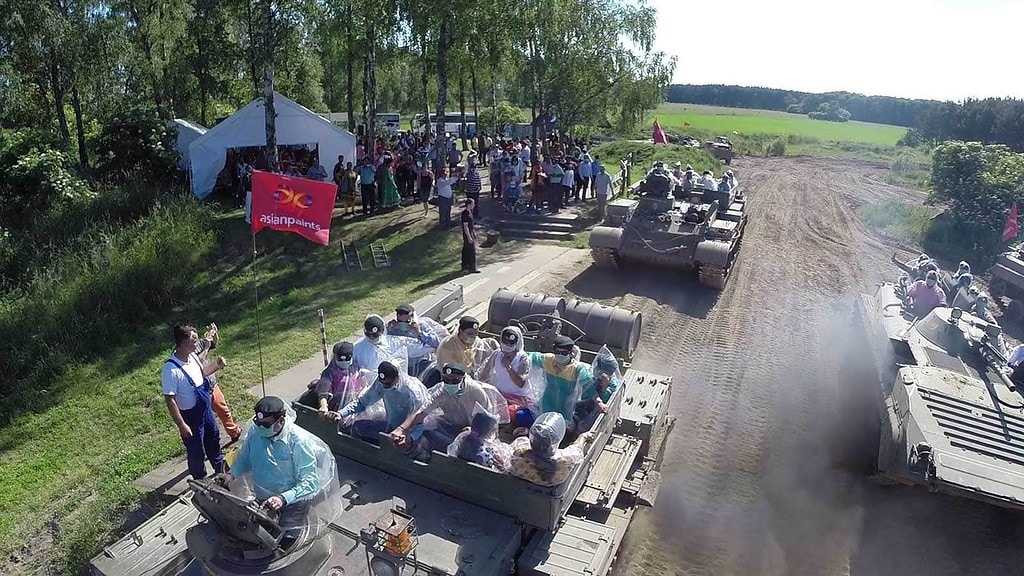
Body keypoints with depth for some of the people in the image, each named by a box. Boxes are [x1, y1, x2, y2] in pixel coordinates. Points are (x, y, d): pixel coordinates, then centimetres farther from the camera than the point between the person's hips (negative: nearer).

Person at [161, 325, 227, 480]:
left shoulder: (192, 356, -7)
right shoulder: (171, 370, -30)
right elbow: (170, 400, -25)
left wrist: (216, 365, -4)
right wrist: (182, 425, -22)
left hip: (206, 410, 8)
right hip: (190, 417, -8)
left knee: (214, 440, 26)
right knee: (196, 452, 12)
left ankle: (220, 468, 49)